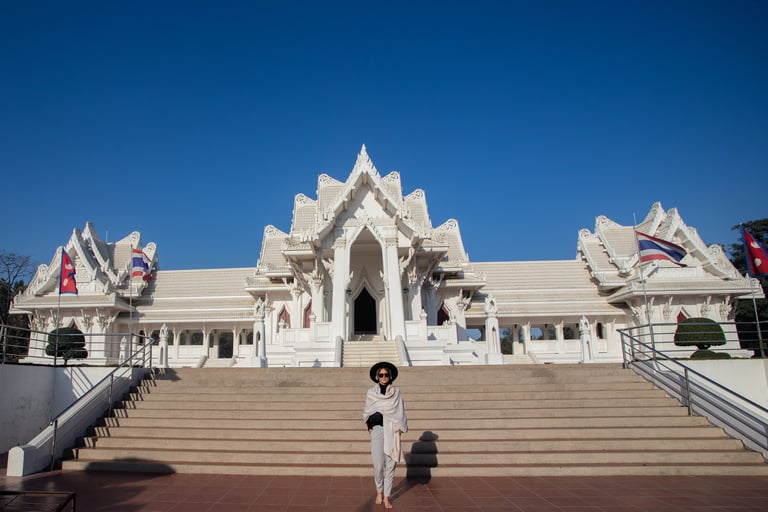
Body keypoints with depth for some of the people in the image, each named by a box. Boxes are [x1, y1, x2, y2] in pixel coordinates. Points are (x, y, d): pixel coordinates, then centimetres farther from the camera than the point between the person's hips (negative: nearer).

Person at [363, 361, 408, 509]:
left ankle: (387, 496, 11)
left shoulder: (396, 393, 4)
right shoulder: (371, 393, 5)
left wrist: (399, 428, -5)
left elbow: (400, 413, 3)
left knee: (390, 464, 0)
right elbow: (367, 413, 11)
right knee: (378, 465, -3)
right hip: (377, 430, 0)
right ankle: (379, 492, 21)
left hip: (392, 431, 0)